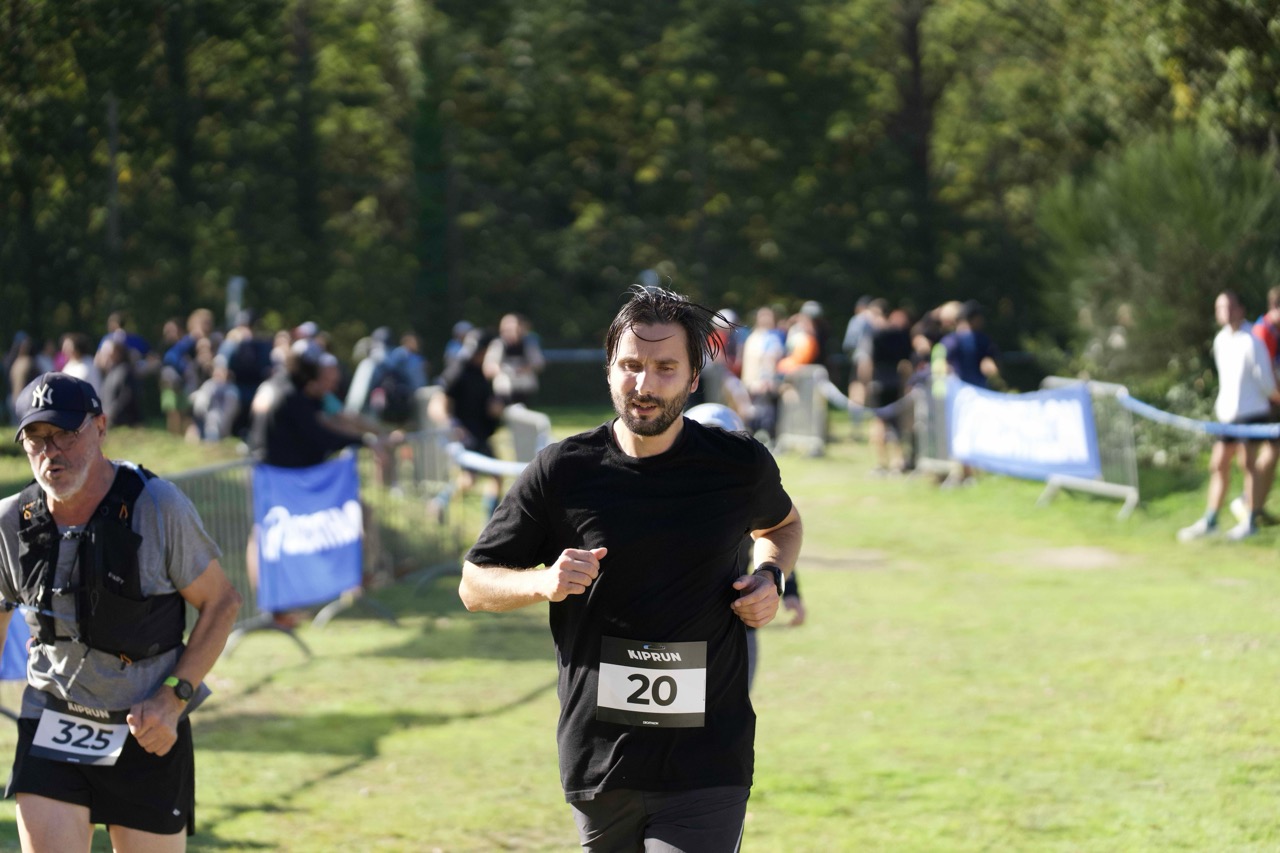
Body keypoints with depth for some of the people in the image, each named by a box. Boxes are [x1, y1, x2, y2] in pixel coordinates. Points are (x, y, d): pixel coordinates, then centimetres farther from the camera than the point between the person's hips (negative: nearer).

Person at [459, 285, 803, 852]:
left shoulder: (740, 466, 1)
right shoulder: (563, 472, -1)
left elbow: (782, 524, 25)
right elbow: (474, 585, 6)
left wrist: (770, 577, 3)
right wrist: (544, 582, -14)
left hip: (707, 768, -1)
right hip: (597, 759, 1)